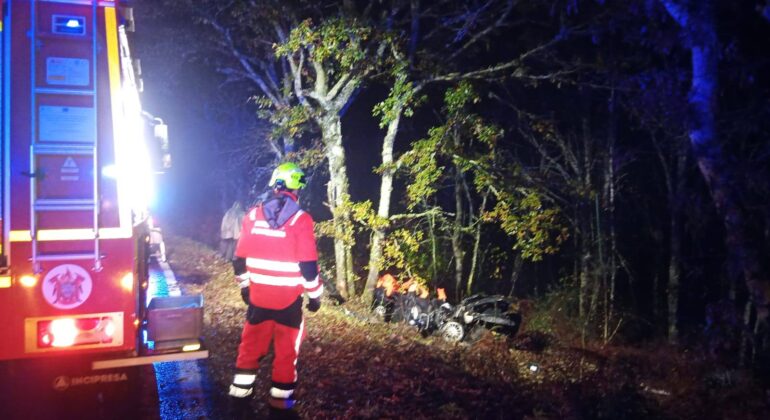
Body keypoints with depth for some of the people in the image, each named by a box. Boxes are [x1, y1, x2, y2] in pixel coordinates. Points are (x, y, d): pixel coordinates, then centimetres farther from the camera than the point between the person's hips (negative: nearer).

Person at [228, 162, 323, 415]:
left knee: (251, 343, 18)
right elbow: (308, 265, -14)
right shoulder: (300, 220, -13)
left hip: (258, 295, 4)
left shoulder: (252, 216, 0)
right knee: (286, 348, 11)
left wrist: (245, 285, 20)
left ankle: (240, 391, 25)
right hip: (289, 298, -3)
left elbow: (239, 259, 6)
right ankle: (279, 398, 19)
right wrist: (315, 295, -2)